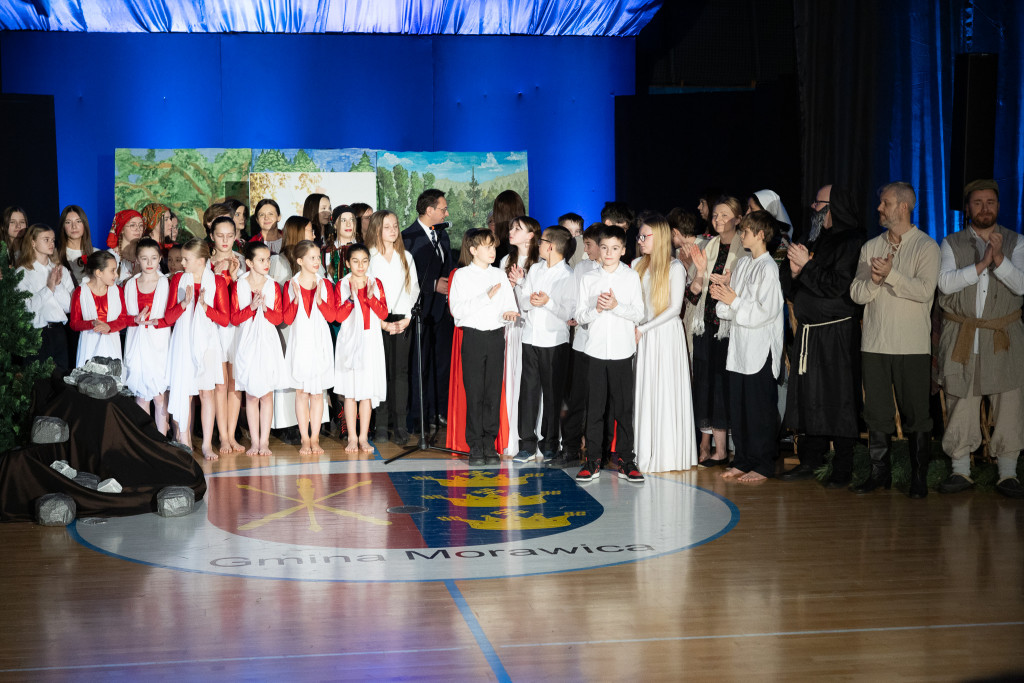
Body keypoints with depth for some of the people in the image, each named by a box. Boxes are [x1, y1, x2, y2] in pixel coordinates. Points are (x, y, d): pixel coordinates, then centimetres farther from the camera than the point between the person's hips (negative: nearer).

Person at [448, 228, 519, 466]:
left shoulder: (500, 275, 12)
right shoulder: (461, 275, 0)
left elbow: (510, 306, 8)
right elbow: (457, 310, -11)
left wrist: (510, 313, -15)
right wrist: (486, 296, -16)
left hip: (496, 337, 3)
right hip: (473, 337, -3)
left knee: (494, 392, 3)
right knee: (474, 393, -2)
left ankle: (490, 446, 10)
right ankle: (475, 447, 4)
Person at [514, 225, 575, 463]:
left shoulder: (569, 276, -6)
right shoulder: (535, 269, 12)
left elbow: (570, 313, -10)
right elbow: (522, 302, 11)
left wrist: (548, 302, -20)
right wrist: (530, 301, -10)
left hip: (554, 341, -5)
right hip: (530, 337, 5)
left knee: (552, 393, 3)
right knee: (528, 390, 3)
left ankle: (549, 445, 14)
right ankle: (527, 444, 9)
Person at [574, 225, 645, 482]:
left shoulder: (632, 276, 4)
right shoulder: (588, 278, 8)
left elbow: (639, 315, -1)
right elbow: (580, 316, 5)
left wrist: (616, 306, -15)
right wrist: (596, 309, -13)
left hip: (622, 351, -1)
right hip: (596, 350, 1)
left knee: (624, 407, 2)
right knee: (594, 407, 2)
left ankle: (626, 461, 9)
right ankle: (593, 461, 9)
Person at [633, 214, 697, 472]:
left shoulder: (675, 268, -6)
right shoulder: (637, 265, 10)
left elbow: (674, 308, -10)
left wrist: (644, 329, -13)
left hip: (666, 334, -5)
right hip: (641, 335, 5)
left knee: (665, 391, -3)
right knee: (642, 392, 4)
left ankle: (667, 454, 4)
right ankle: (644, 453, 10)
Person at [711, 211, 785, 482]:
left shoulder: (769, 268, -12)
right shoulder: (742, 263, 13)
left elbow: (766, 312, -17)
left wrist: (734, 301, -14)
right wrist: (723, 294, -3)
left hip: (760, 350, -8)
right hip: (739, 347, 8)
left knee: (760, 409, -1)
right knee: (737, 406, 11)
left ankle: (763, 465, 7)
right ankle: (743, 461, 21)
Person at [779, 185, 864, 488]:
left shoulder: (851, 241, -6)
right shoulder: (815, 242, 18)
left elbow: (838, 286, -17)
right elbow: (794, 292, 18)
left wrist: (807, 265, -11)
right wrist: (793, 270, -2)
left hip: (837, 334, -8)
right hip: (808, 334, 8)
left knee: (839, 400, -6)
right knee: (808, 397, 9)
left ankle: (843, 469, 0)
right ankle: (810, 461, 18)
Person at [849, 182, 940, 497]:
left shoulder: (926, 246, -1)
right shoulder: (871, 247, 13)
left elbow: (925, 290, -14)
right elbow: (856, 293, 7)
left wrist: (890, 275, -20)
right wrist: (874, 281, -12)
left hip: (912, 346, -4)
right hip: (874, 343, 4)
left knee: (915, 414, -1)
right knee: (876, 412, 7)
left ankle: (919, 477, 8)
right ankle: (879, 472, 16)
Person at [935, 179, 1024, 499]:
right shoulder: (952, 243, 7)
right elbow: (945, 283, -8)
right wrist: (981, 265, -18)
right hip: (961, 337, 0)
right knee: (960, 405, 1)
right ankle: (961, 471, 12)